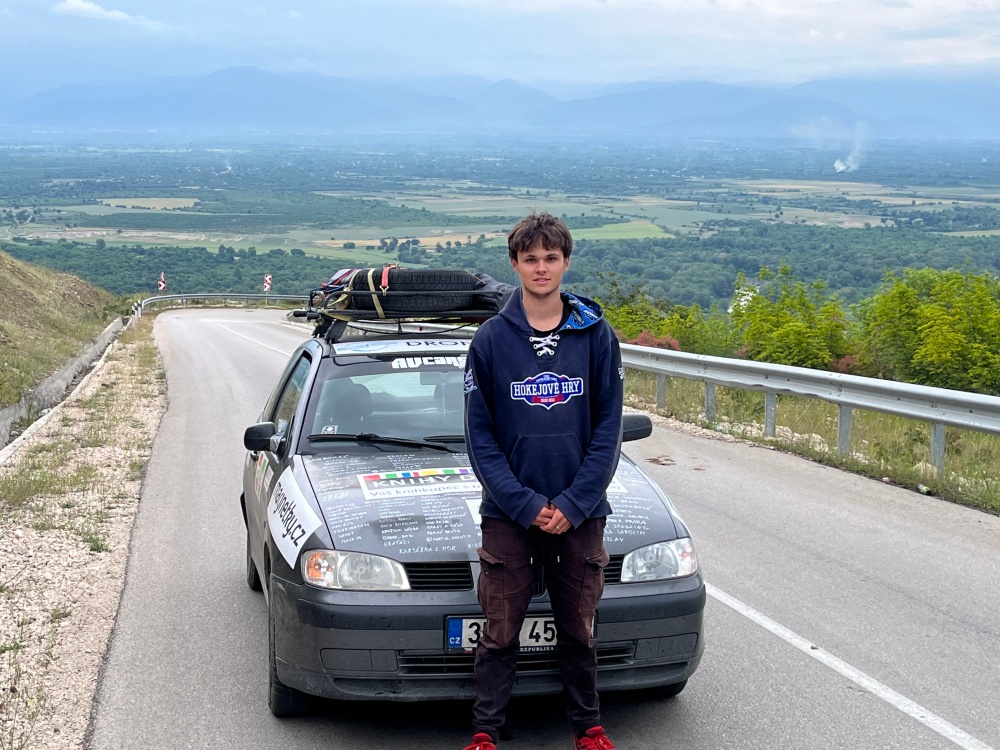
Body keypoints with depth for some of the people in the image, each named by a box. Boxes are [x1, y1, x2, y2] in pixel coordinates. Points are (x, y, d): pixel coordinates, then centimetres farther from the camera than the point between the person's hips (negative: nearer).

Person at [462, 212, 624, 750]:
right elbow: (479, 434, -2)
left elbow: (608, 429, 0)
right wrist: (524, 503, -11)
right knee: (499, 631, 3)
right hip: (507, 514, -1)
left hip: (580, 513, 1)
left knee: (579, 629, 12)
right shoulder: (491, 338, -2)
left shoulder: (596, 334, 1)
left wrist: (573, 503, -9)